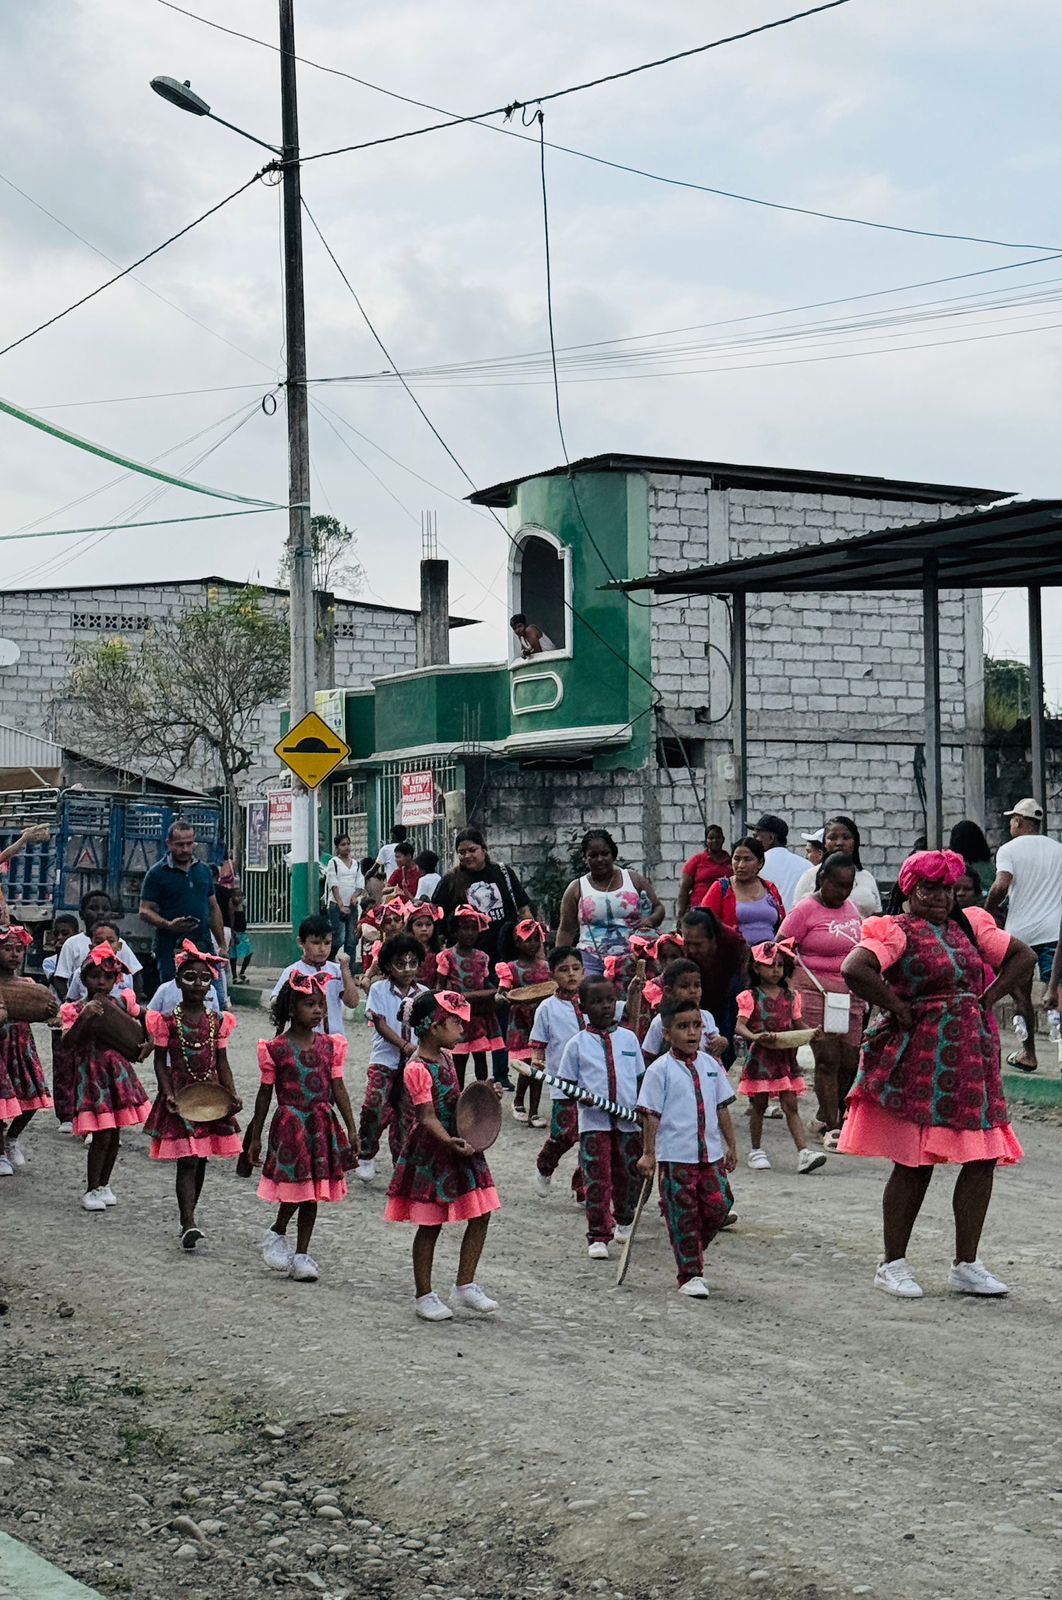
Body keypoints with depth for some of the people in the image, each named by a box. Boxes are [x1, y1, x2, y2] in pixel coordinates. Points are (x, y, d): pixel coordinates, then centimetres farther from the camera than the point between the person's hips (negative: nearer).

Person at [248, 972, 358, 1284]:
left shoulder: (329, 1045, 4)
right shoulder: (276, 1048, -6)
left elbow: (338, 1089, 8)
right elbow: (266, 1093, 0)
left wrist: (351, 1129, 4)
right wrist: (255, 1137, 4)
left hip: (322, 1126, 4)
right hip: (290, 1125, -4)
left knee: (312, 1192, 9)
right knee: (296, 1187, -8)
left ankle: (301, 1253, 18)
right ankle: (276, 1234, 19)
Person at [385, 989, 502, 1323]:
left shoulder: (446, 1058, 9)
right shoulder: (417, 1069, -18)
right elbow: (427, 1116, -24)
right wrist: (449, 1142, -38)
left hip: (459, 1146, 8)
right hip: (430, 1152, -8)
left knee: (480, 1214, 5)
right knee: (430, 1225, 2)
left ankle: (465, 1287, 15)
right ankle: (424, 1296, 15)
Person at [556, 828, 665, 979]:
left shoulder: (634, 880, 10)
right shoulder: (577, 889, 8)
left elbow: (658, 907, 15)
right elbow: (566, 930, 10)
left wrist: (650, 920, -7)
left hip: (631, 959, 1)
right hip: (591, 960, -1)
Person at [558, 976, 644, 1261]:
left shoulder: (628, 1038, 7)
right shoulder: (578, 1044, 1)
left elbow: (641, 1078, 12)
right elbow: (566, 1083, 4)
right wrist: (581, 1096, -16)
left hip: (628, 1121, 2)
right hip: (593, 1122, -2)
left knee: (629, 1176, 11)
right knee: (596, 1180, -5)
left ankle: (623, 1219, 38)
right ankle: (598, 1236, 2)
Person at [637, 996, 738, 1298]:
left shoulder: (710, 1065, 8)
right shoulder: (659, 1070, -7)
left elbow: (721, 1107, 15)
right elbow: (651, 1114, -7)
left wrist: (731, 1145, 15)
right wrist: (648, 1153, -10)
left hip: (710, 1154, 5)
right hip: (675, 1157, -5)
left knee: (717, 1207, 4)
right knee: (683, 1217, 0)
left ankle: (693, 1254, 29)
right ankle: (690, 1276, 9)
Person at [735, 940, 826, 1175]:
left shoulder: (790, 996, 9)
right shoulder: (750, 997, -4)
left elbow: (797, 1025, 14)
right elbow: (740, 1026, -14)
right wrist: (756, 1037, -34)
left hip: (786, 1057, 3)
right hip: (760, 1057, -3)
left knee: (791, 1105, -2)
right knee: (758, 1105, 8)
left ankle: (803, 1152, -11)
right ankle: (756, 1151, 22)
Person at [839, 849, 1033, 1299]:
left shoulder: (969, 925, 12)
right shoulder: (896, 930, -8)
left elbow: (1023, 957, 18)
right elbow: (855, 970, -24)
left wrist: (987, 1000, 7)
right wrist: (898, 1008, -16)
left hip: (972, 1056, 7)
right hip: (920, 1062, -6)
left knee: (983, 1158, 4)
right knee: (914, 1163, -1)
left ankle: (966, 1265, 15)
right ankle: (893, 1264, 12)